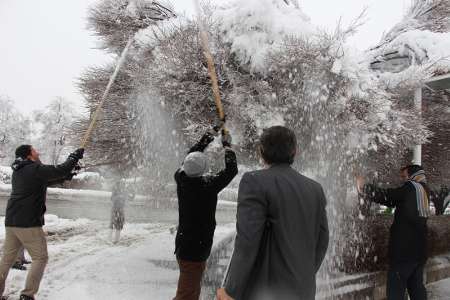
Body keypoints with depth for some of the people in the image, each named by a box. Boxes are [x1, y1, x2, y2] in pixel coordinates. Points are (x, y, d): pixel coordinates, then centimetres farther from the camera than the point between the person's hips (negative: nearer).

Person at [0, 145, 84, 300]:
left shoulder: (18, 171, 16)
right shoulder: (35, 169, -11)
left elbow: (44, 179, 25)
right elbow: (60, 170, -13)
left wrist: (65, 176, 20)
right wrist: (75, 156, 2)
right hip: (28, 223, -8)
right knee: (40, 258, 1)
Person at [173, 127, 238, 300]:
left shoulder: (181, 179, -6)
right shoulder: (208, 184, -23)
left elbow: (190, 157, 11)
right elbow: (231, 169, -11)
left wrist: (208, 137, 19)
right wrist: (227, 144, 2)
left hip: (183, 245, 7)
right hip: (196, 249, -7)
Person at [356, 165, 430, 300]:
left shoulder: (412, 188, -11)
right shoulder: (423, 191, 12)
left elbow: (386, 196, -13)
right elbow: (393, 199, 14)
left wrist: (363, 187, -5)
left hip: (404, 250, -8)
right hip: (419, 249, 9)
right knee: (417, 287, 16)